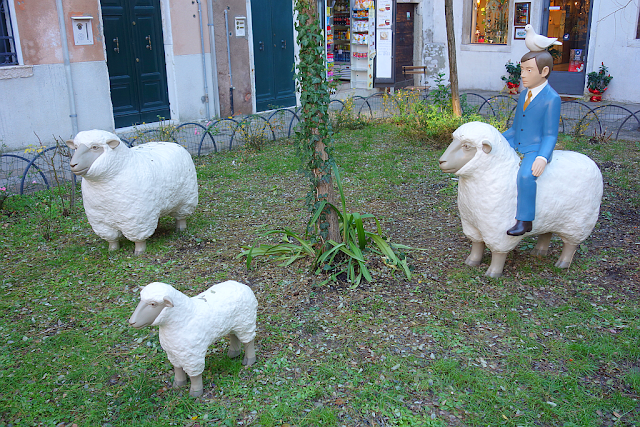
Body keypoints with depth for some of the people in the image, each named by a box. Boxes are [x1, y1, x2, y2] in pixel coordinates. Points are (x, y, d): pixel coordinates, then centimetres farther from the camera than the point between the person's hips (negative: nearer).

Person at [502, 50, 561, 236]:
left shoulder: (552, 99, -10)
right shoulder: (524, 95, 12)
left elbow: (550, 135, -12)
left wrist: (542, 158, -27)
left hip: (536, 149, -8)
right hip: (515, 147, 8)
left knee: (525, 175, -34)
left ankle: (524, 220, -25)